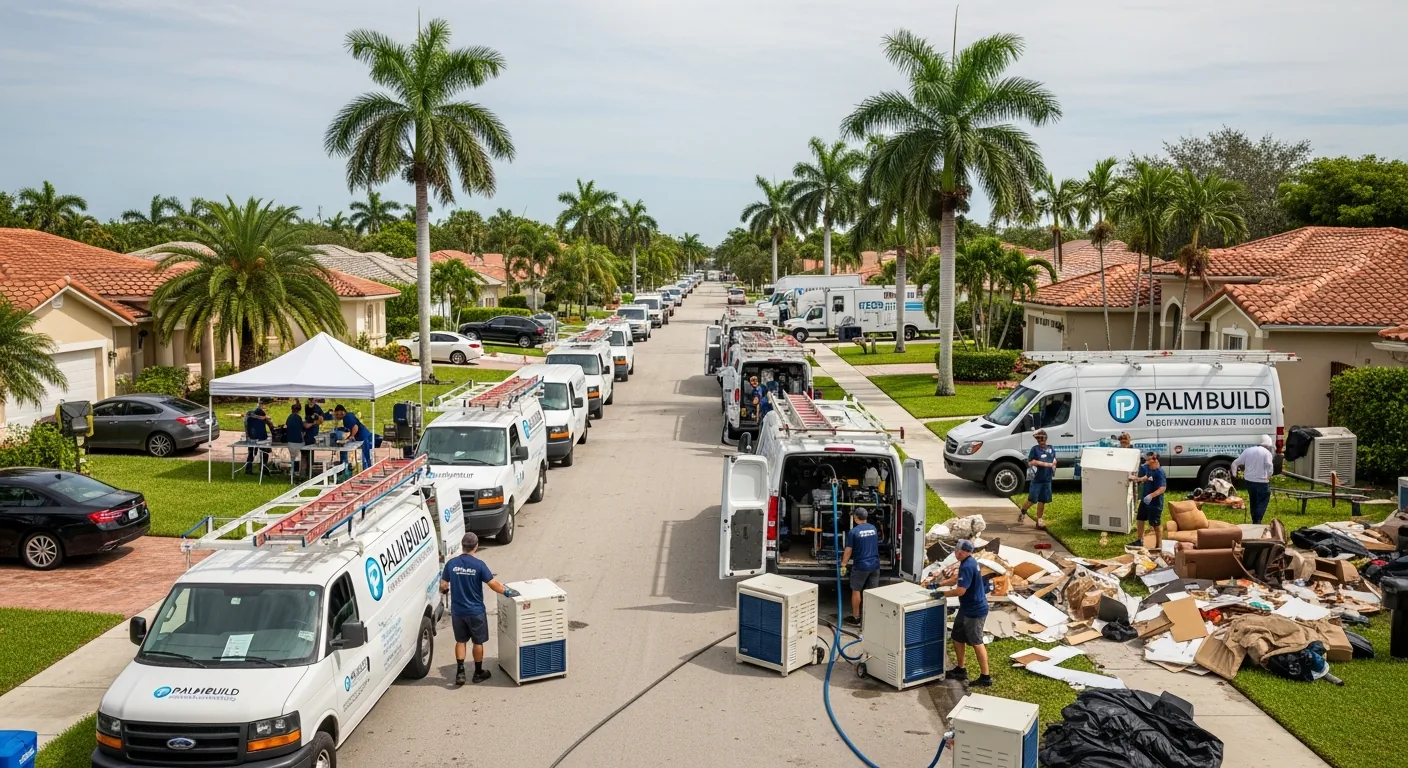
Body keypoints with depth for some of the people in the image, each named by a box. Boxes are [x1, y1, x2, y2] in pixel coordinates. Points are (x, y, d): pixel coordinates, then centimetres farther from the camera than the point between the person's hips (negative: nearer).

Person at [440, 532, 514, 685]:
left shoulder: (451, 563, -7)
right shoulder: (478, 565, -16)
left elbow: (443, 585, 0)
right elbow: (493, 584, -15)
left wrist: (446, 590, 23)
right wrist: (507, 592, -1)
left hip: (457, 611, 3)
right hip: (476, 611, -3)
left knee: (460, 641, 17)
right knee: (478, 642, 12)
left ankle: (460, 672, 11)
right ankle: (478, 673, 23)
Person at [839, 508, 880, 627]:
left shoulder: (853, 531, -12)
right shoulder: (873, 528, 5)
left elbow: (848, 550, -10)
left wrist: (843, 565, -2)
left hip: (861, 566, -5)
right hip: (875, 564, 5)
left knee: (856, 591, 8)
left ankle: (855, 618, 12)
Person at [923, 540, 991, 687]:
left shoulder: (967, 566, -26)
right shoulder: (968, 562, 6)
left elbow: (960, 590, -28)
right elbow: (955, 579, 18)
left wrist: (941, 593, -18)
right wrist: (938, 584, 10)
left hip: (975, 610, -10)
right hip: (967, 608, 10)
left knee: (976, 643, 0)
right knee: (958, 637, 18)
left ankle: (985, 677, 9)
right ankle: (960, 670, 30)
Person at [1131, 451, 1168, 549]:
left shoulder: (1159, 472, -24)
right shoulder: (1147, 468, 1)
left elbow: (1163, 488, -32)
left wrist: (1151, 495, -42)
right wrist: (1136, 478, 5)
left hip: (1155, 503, -9)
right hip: (1145, 500, 9)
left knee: (1157, 524, 3)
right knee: (1140, 519, 19)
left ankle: (1159, 546, 16)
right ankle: (1140, 541, 35)